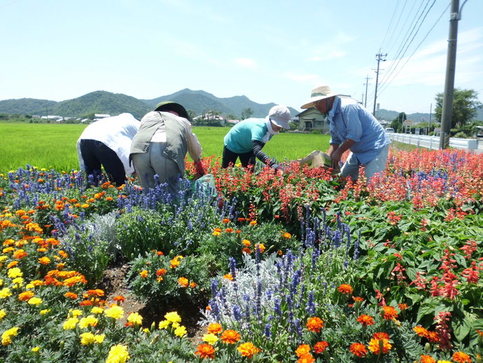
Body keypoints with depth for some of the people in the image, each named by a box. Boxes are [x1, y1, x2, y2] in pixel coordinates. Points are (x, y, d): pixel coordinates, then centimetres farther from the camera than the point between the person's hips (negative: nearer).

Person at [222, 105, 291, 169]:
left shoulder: (270, 130, -17)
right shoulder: (259, 127, -42)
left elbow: (260, 144, 1)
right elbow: (257, 150, -56)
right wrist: (272, 164, -69)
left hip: (248, 148, 7)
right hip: (232, 144, -7)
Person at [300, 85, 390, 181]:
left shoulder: (346, 106, -24)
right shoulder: (331, 115, 5)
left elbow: (354, 135, -27)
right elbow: (335, 140, 8)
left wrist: (339, 152, -18)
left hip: (375, 147, -10)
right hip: (358, 150, 10)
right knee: (344, 177, 13)